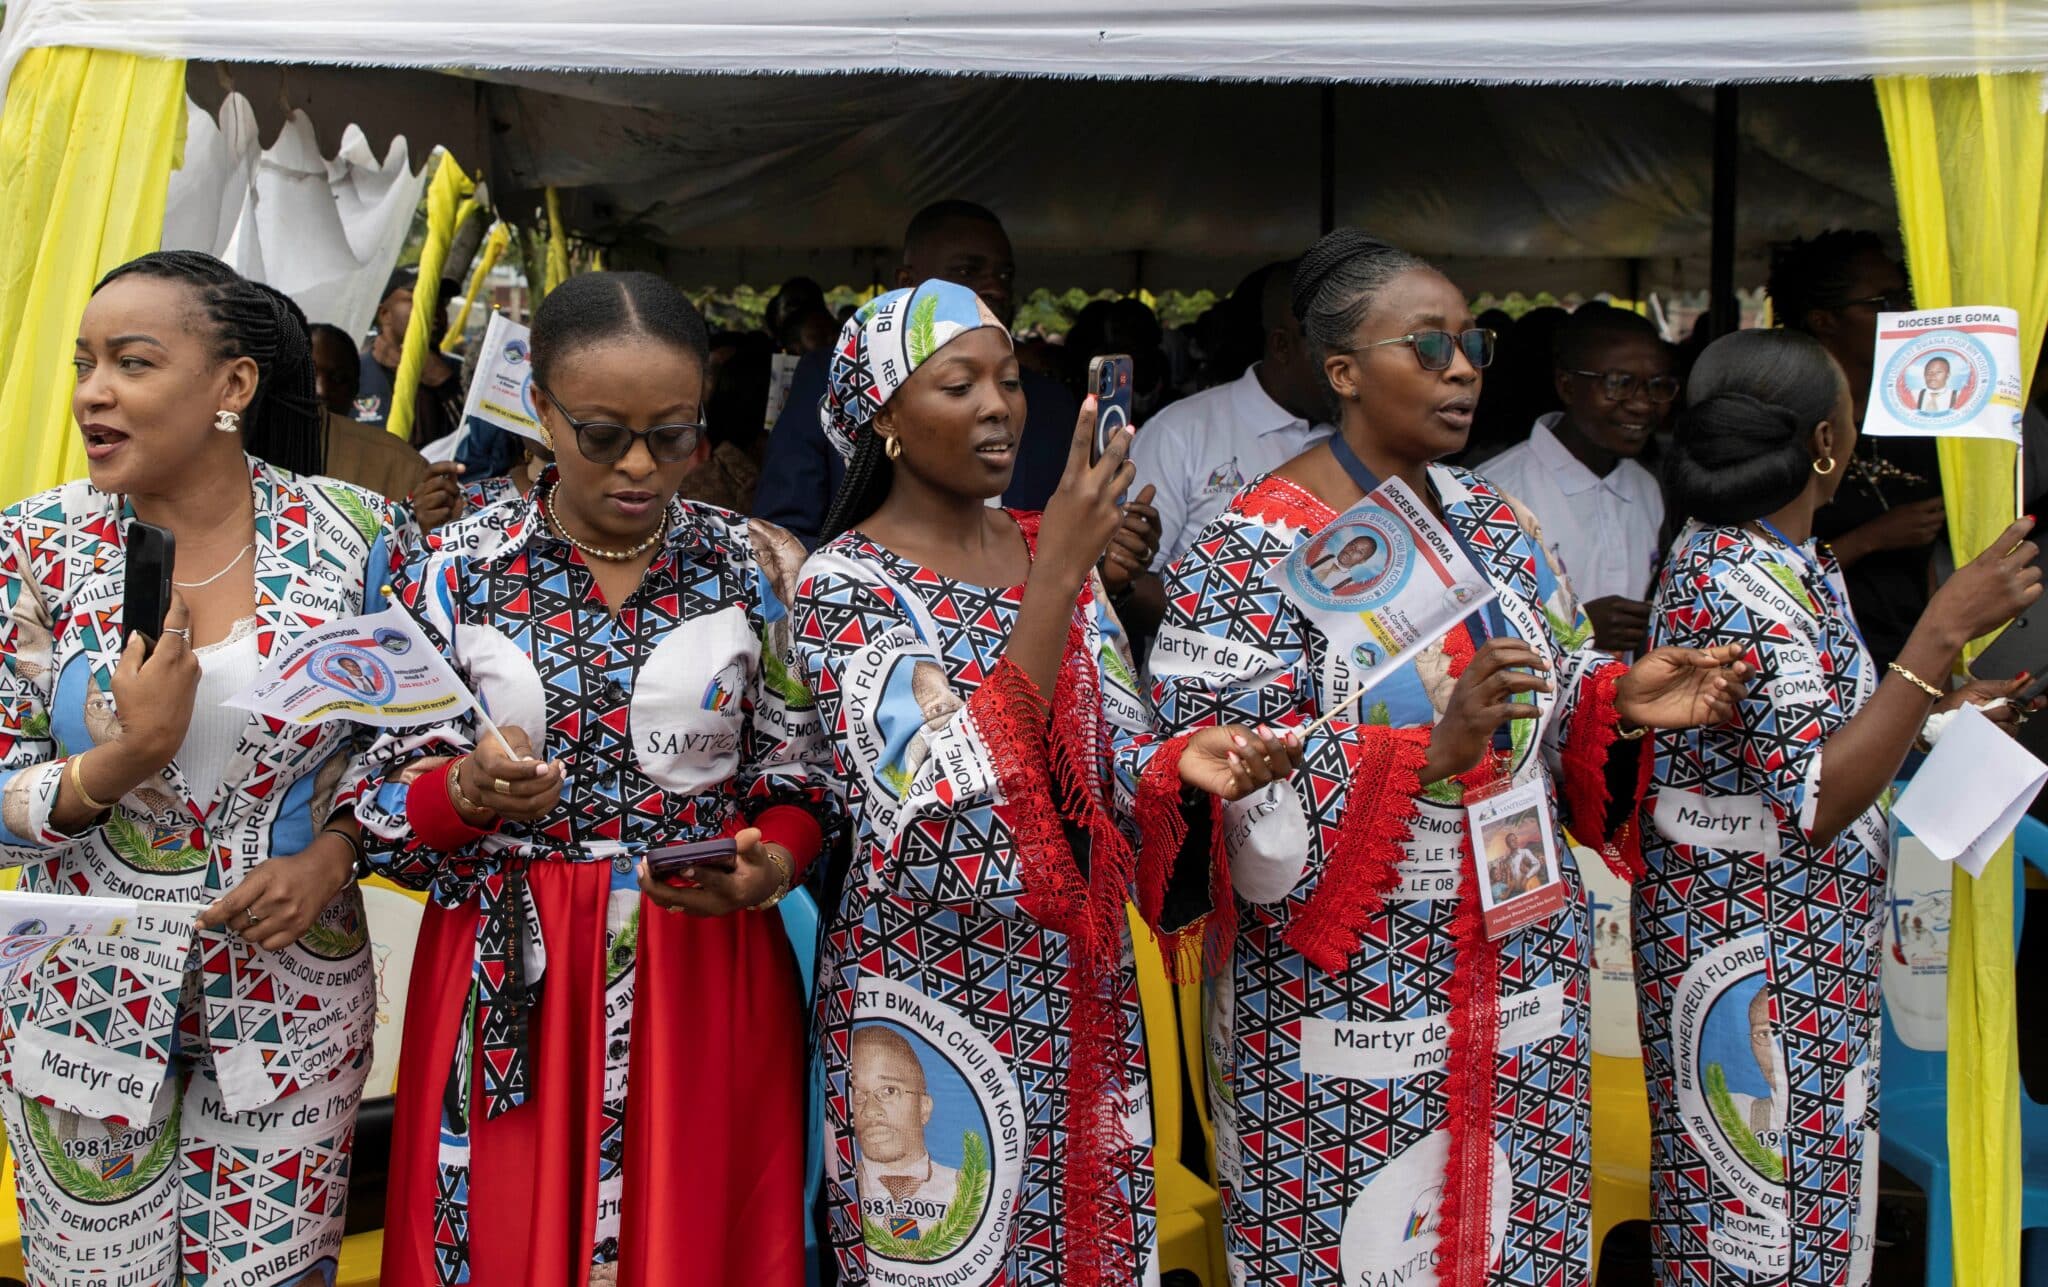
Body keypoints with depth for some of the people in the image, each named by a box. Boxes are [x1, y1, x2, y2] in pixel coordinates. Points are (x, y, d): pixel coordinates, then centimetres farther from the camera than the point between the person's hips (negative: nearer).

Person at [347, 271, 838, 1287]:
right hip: (509, 990, 0)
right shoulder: (460, 573, -2)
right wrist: (465, 791, -22)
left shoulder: (753, 568, 0)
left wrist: (768, 867, -16)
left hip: (706, 973, 0)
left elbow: (801, 779, 4)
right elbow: (378, 806, -1)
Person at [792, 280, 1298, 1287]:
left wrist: (1183, 762, -17)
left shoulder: (1054, 547, 5)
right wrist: (1056, 577, -28)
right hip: (935, 992, -5)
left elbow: (1115, 752, 6)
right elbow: (959, 798, -24)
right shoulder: (843, 583, -13)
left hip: (1078, 987, 5)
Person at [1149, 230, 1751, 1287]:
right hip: (1343, 994, -6)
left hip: (1521, 971, 6)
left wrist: (1619, 699, -5)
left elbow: (1547, 712, 15)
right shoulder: (1249, 552, -12)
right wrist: (1429, 752, -27)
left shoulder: (1493, 524, 8)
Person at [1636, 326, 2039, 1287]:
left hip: (1806, 949, 10)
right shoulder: (1737, 588, -23)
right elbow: (1819, 803, -28)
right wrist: (1944, 631, -28)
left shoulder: (1788, 560, 7)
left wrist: (1934, 711, 10)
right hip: (1753, 952, -10)